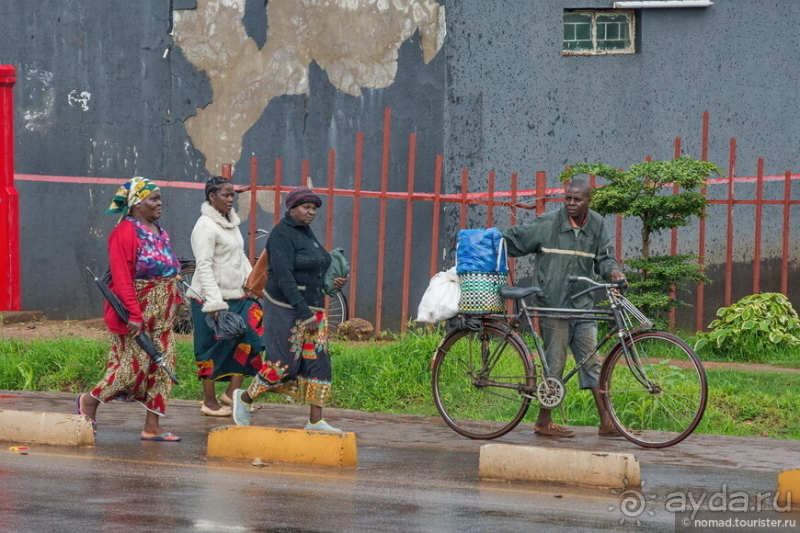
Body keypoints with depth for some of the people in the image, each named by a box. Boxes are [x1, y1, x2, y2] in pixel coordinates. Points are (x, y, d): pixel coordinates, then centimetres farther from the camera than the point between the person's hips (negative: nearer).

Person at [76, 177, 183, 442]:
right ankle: (89, 402, 15)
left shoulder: (159, 232, 15)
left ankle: (152, 426, 7)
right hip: (136, 312, -8)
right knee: (134, 366, -6)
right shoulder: (126, 232, -12)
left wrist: (175, 302, 7)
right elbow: (122, 277, -19)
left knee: (161, 366, 4)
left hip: (161, 315, 8)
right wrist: (134, 314, -24)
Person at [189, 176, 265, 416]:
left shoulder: (232, 223, 13)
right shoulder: (206, 226, -13)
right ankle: (209, 401, 10)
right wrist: (215, 304, -24)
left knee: (251, 337, -1)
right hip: (212, 299, -8)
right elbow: (204, 267, -18)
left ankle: (232, 392, 6)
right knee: (213, 349, 0)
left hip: (236, 296, 8)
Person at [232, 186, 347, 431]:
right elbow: (284, 277, -22)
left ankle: (316, 420, 2)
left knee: (318, 362, 1)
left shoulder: (306, 232, 14)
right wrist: (305, 314, -26)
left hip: (312, 309, 9)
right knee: (284, 363, -6)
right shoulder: (282, 235, -14)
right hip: (287, 309, -9)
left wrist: (334, 281, 5)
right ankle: (244, 398, 17)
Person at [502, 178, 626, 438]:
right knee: (555, 361, -2)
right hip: (553, 304, -4)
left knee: (592, 361, 3)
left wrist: (612, 270, -12)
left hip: (583, 304, 4)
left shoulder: (596, 224, 7)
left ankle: (607, 422, 3)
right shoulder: (548, 223, -6)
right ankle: (544, 422, 8)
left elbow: (603, 257, 10)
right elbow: (511, 241, 0)